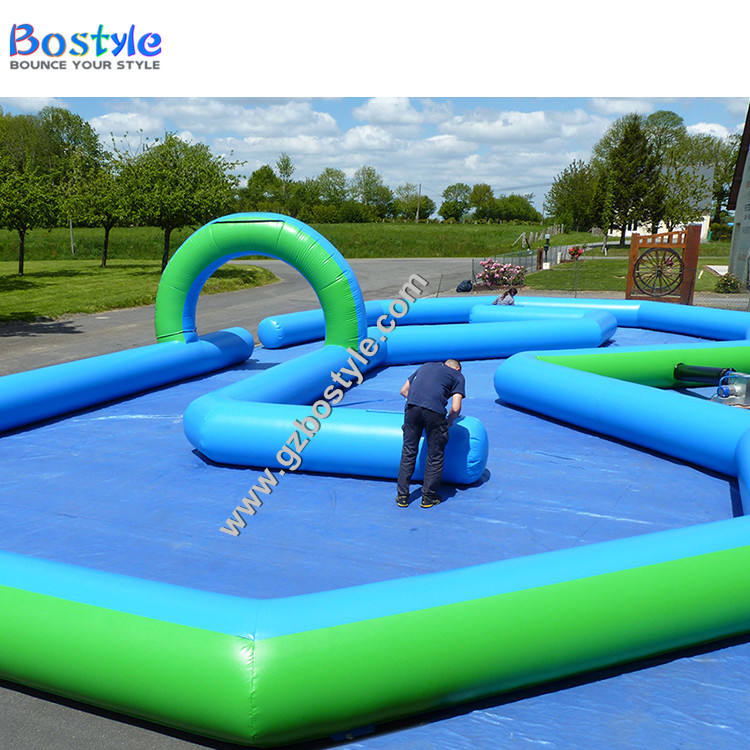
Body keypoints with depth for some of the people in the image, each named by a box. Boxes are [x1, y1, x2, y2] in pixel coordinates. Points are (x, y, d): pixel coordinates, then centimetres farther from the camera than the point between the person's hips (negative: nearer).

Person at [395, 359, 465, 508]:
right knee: (435, 456, 13)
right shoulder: (458, 376, 19)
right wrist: (449, 422, 23)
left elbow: (403, 390, 30)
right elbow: (455, 408, 6)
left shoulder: (426, 366, 31)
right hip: (434, 411, -3)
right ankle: (428, 497, 21)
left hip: (412, 406, 4)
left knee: (408, 452, 14)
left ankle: (402, 496, 19)